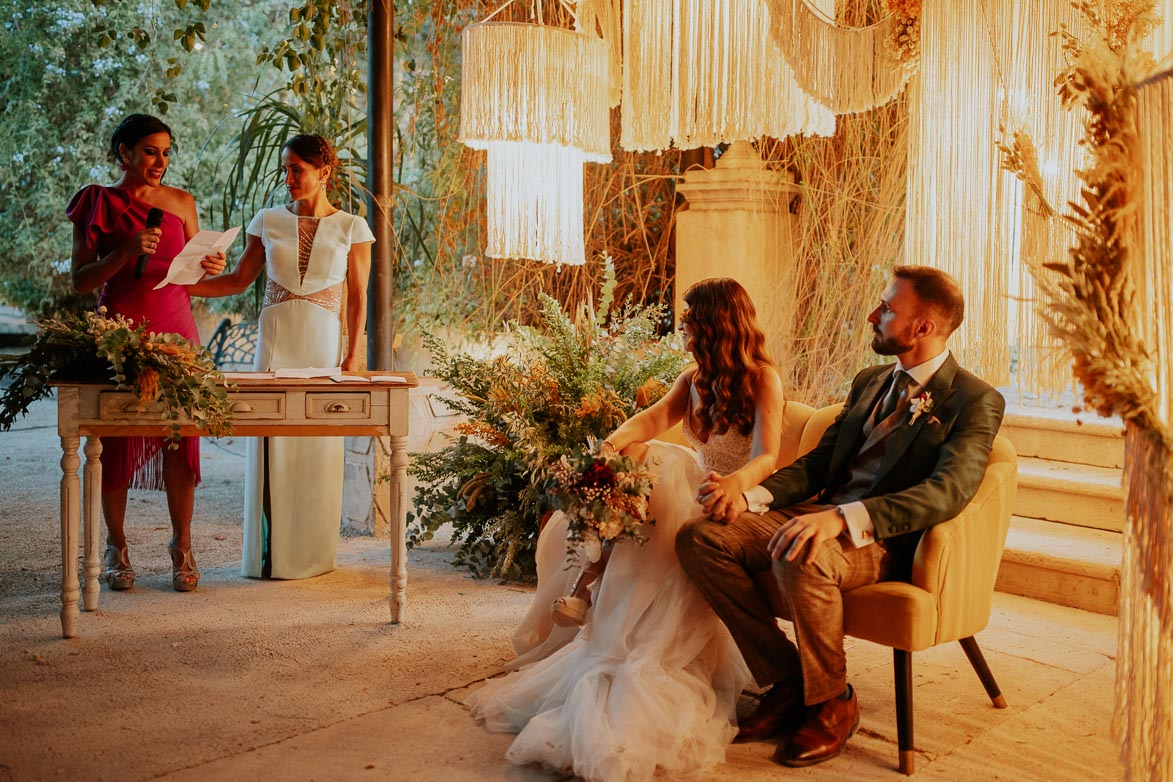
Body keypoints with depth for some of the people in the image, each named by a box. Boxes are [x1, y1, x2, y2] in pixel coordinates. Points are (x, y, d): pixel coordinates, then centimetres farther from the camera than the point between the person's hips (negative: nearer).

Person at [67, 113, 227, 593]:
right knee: (116, 438, 1)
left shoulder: (181, 202, 11)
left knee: (180, 436, -4)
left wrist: (209, 267, -5)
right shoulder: (97, 204, 3)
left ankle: (182, 547, 7)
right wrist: (127, 252, -16)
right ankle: (116, 548, 16)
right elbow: (80, 280, -1)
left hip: (175, 328, 2)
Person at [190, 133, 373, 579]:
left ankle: (313, 554, 14)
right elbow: (238, 280, 12)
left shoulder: (351, 228, 3)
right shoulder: (270, 221, 7)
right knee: (272, 446, 0)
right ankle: (271, 554, 9)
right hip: (276, 341, 1)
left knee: (318, 449, 2)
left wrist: (354, 355, -3)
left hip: (324, 343, -1)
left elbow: (358, 298, 3)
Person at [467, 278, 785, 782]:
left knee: (672, 539, -34)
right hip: (699, 486, 7)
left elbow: (767, 457, -20)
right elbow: (653, 418, -4)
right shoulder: (694, 378, 14)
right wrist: (611, 445, -26)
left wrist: (737, 482, -45)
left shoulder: (763, 379, -8)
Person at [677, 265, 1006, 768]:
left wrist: (842, 517, -38)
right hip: (822, 515, 7)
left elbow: (948, 490, -23)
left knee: (802, 561, -38)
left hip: (888, 541, -7)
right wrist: (750, 497, -5)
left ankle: (831, 704, -10)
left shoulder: (975, 401, -6)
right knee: (700, 537, -11)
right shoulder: (869, 383, 18)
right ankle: (787, 678, -1)